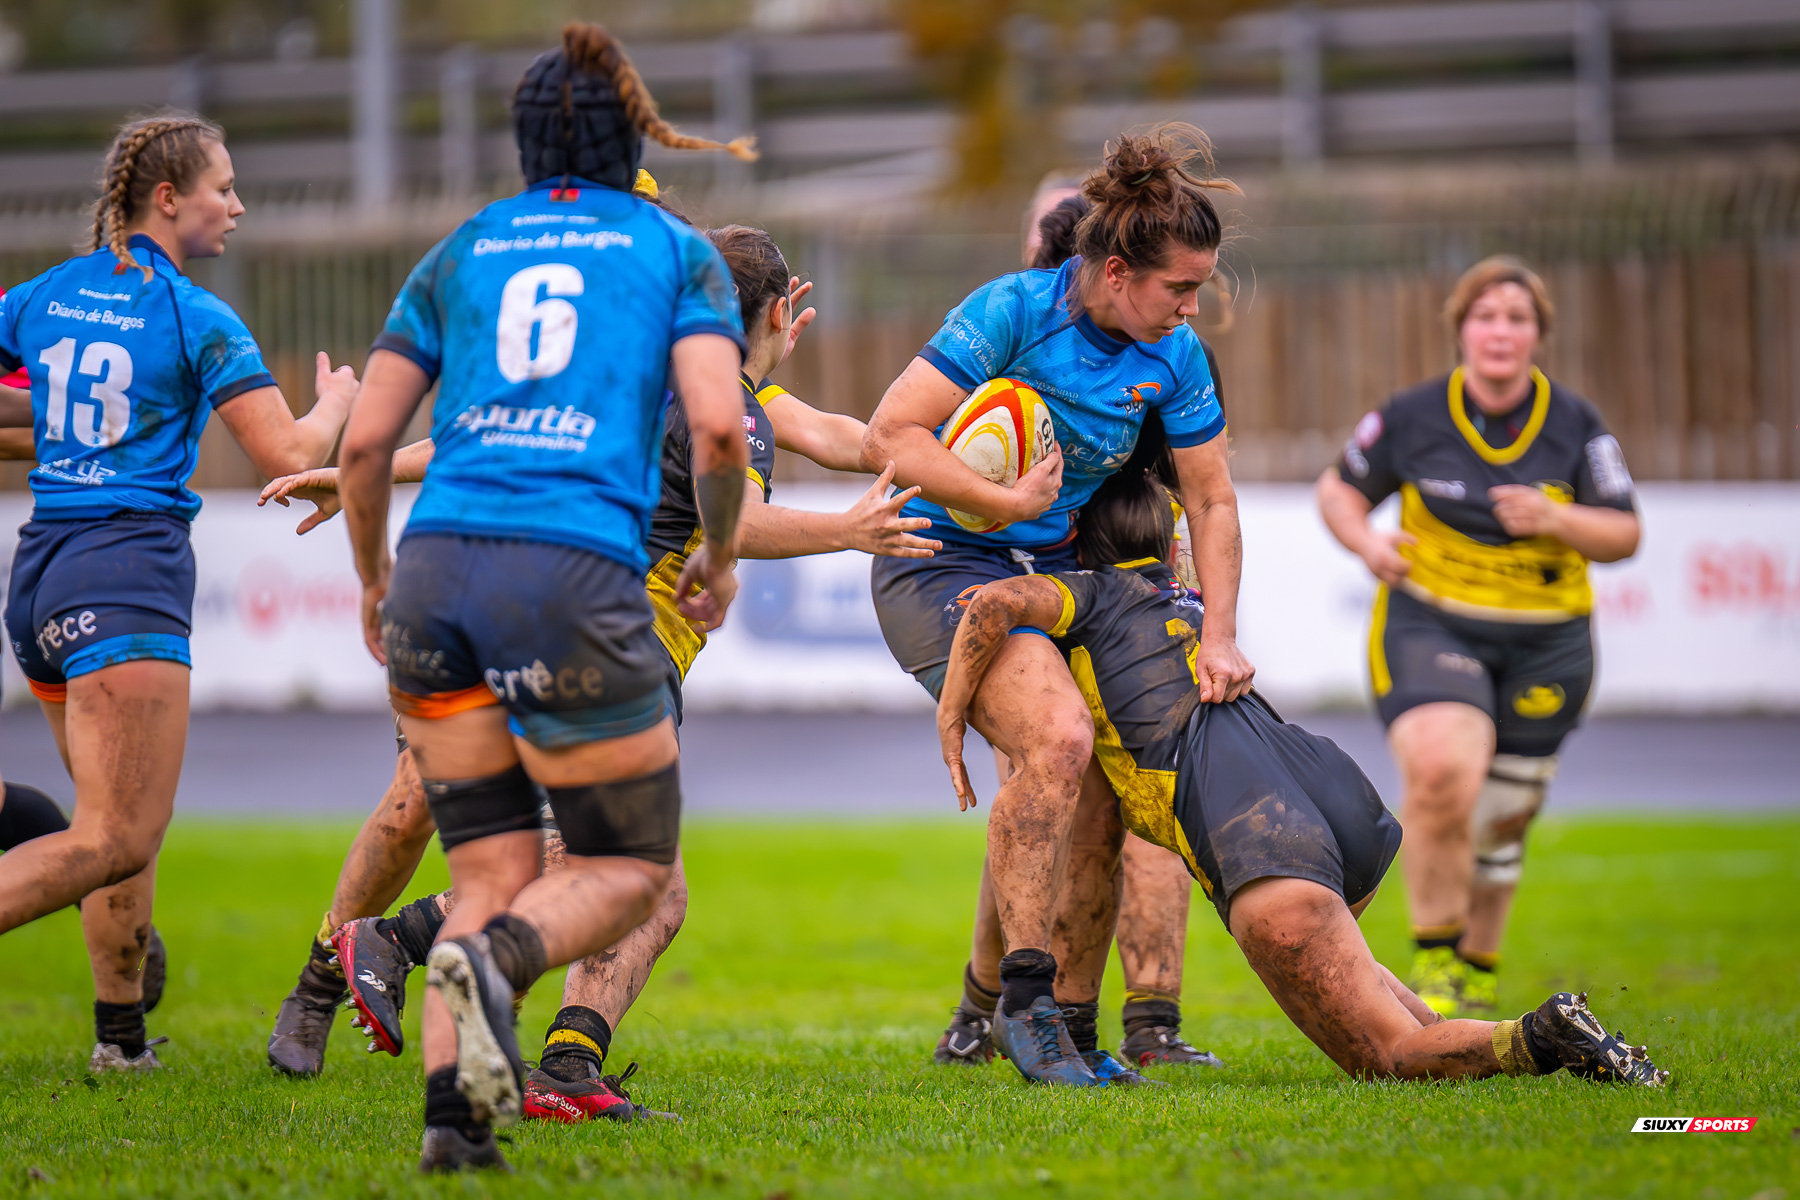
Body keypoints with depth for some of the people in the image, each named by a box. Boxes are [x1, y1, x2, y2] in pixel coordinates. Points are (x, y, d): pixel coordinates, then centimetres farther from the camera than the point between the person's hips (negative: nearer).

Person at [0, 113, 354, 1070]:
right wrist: (334, 404, 11)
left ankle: (121, 1031, 18)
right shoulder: (199, 320, -7)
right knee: (117, 841, -11)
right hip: (130, 573, -8)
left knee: (124, 822, 19)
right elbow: (288, 458, -9)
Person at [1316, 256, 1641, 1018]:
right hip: (1430, 625, -2)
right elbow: (1339, 488, 10)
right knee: (1441, 775, -27)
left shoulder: (1575, 426, -1)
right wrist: (1367, 541, -10)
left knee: (1501, 820, 9)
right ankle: (1433, 960, -13)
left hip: (1545, 643, 2)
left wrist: (1555, 519, -18)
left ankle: (1476, 968, 34)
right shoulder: (1412, 418, -4)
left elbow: (1623, 535, 1)